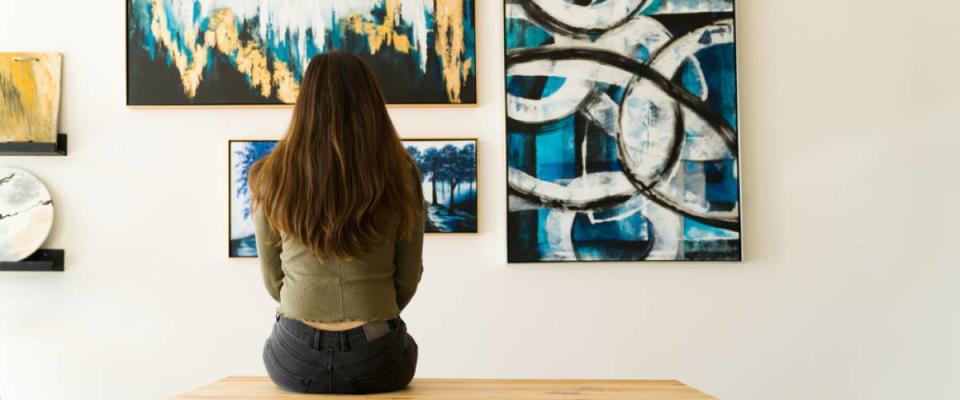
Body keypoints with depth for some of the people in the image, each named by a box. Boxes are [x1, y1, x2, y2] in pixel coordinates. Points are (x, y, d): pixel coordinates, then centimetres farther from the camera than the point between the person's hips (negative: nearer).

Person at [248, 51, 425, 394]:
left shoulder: (272, 176, -6)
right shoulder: (401, 173, -8)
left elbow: (273, 280, 3)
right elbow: (408, 280, -1)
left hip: (295, 360, 1)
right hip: (376, 360, -1)